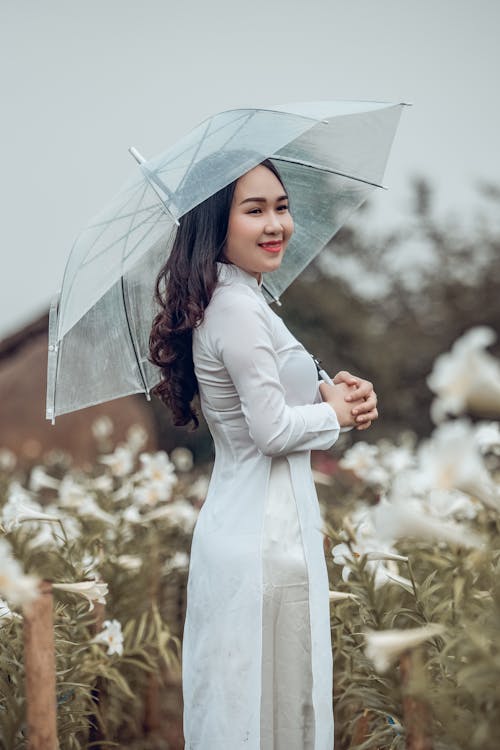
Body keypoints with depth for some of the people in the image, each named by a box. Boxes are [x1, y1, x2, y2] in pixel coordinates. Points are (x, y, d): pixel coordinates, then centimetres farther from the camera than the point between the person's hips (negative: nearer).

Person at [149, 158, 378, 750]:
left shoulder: (225, 302, 12)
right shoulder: (239, 309, -18)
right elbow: (273, 428, -19)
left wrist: (329, 391, 4)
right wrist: (335, 413, -2)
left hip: (231, 528, 10)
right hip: (267, 537, -10)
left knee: (231, 702, 16)